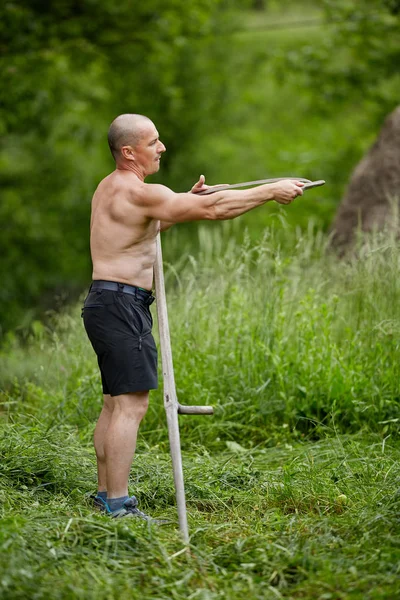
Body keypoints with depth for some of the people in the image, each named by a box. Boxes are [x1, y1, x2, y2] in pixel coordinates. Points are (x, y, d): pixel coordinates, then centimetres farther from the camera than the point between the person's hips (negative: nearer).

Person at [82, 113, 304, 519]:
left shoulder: (112, 188, 16)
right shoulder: (138, 193, -16)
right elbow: (213, 210, -18)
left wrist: (185, 202, 22)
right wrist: (271, 192, -12)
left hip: (106, 303, 11)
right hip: (121, 304, -11)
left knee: (116, 404, 14)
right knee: (131, 404, -11)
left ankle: (106, 495, 19)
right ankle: (119, 506, -12)